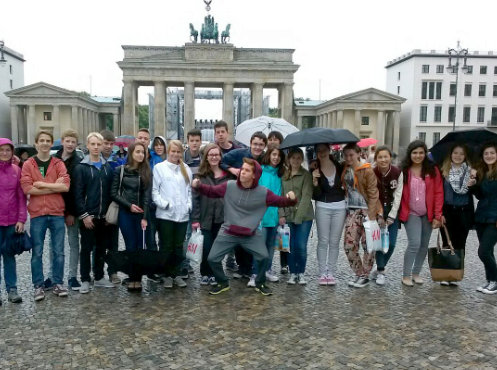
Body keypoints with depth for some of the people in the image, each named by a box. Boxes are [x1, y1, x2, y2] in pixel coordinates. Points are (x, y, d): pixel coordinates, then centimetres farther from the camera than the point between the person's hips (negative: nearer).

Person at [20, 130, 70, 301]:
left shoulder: (58, 164, 6)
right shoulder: (28, 164, 4)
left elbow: (66, 186, -9)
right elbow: (27, 188, -11)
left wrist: (42, 184, -11)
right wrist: (54, 187, -10)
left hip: (57, 213, 1)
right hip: (37, 214, -1)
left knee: (58, 251, 6)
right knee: (37, 252, 5)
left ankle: (58, 284, 18)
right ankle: (38, 286, 15)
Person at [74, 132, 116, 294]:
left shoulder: (108, 167, 10)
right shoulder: (81, 167, -3)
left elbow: (111, 191, 10)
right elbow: (78, 194, -8)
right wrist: (84, 215, -14)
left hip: (104, 216, 4)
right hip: (88, 216, -4)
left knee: (102, 247, 12)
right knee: (86, 248, 4)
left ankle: (99, 277, 24)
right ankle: (85, 280, 13)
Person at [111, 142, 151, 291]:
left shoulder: (146, 172, 4)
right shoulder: (120, 170, 3)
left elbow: (147, 195, -2)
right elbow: (114, 193, 1)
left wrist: (145, 217, -11)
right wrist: (129, 205, -9)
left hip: (141, 213, 1)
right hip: (125, 213, -1)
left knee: (140, 247, 0)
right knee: (131, 246, -3)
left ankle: (137, 279, 7)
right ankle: (132, 278, 6)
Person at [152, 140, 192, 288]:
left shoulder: (186, 169, 13)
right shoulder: (159, 167, 2)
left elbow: (189, 190, 14)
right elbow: (154, 190, -3)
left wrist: (189, 205, 1)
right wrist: (164, 204, -13)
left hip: (182, 215, 3)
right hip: (165, 214, -3)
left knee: (179, 246, 8)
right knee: (166, 247, 3)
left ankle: (176, 274, 20)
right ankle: (167, 275, 15)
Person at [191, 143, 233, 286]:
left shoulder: (228, 175, 5)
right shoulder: (201, 175, 2)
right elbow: (195, 198, -2)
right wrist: (195, 219, -8)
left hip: (223, 218, 1)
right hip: (206, 218, -1)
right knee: (206, 248, 2)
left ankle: (214, 274, 23)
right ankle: (205, 274, 21)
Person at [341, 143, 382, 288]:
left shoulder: (367, 171, -7)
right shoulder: (344, 171, 9)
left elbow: (373, 194, -10)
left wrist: (370, 215, -15)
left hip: (367, 211, -5)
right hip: (352, 212, 5)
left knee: (368, 245, 0)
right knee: (349, 245, 0)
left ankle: (365, 276, 16)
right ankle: (359, 274, 16)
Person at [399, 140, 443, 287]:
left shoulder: (433, 170, -1)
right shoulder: (404, 171, -3)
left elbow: (438, 193, -2)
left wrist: (437, 216, -6)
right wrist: (400, 212, -6)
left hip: (428, 214, 3)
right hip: (411, 214, -2)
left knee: (424, 245, 8)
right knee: (414, 244, -13)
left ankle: (416, 273, 24)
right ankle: (406, 276, 1)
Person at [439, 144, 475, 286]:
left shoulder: (469, 171, 5)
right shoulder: (443, 171, 1)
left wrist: (472, 184, -15)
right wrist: (440, 213, -9)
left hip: (464, 212, 1)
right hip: (447, 212, -1)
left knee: (459, 245, 5)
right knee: (447, 243, 4)